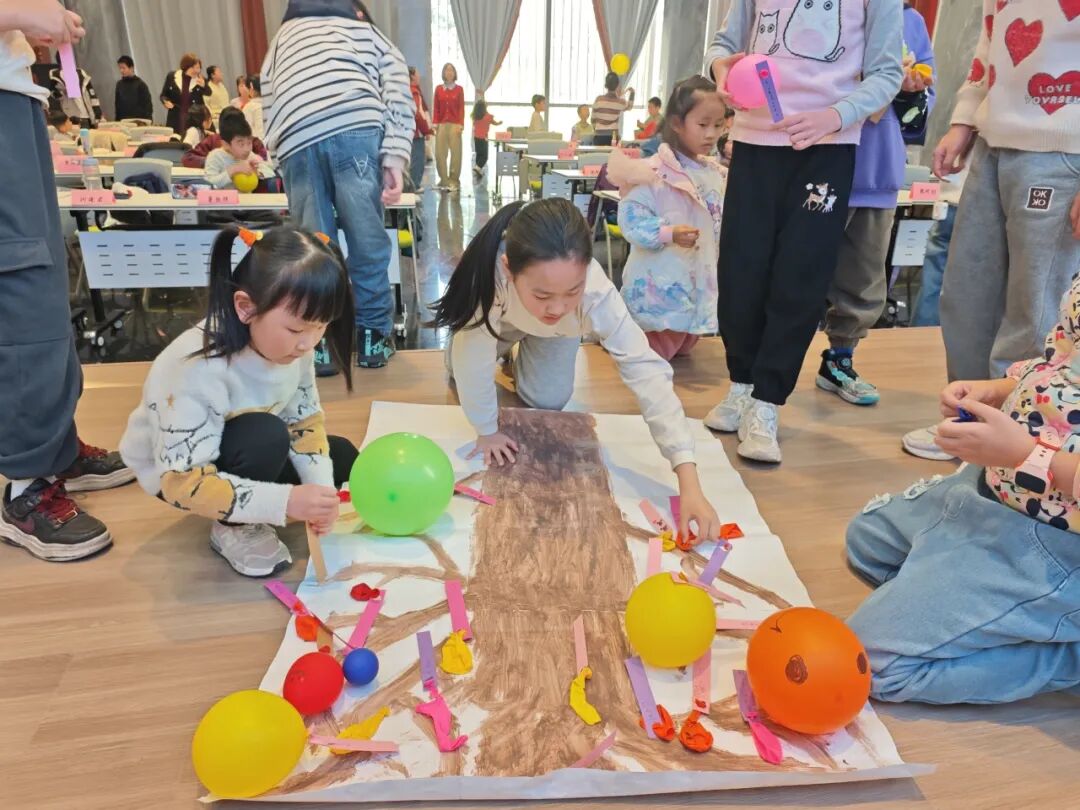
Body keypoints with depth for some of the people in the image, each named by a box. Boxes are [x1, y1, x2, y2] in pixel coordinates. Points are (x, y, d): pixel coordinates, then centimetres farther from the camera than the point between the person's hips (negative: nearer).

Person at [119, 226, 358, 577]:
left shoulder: (290, 344, -19)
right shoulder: (199, 369, -39)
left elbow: (305, 420, -8)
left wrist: (321, 486, -24)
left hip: (245, 454, 7)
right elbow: (185, 482, -36)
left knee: (341, 457, -4)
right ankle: (233, 528, -9)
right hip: (177, 473, -6)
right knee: (266, 436, -35)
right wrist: (285, 502, -43)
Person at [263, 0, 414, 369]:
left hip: (295, 139, 2)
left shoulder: (285, 34, 38)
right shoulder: (371, 32, 31)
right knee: (366, 237, 6)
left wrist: (279, 157, 25)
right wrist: (394, 158, 3)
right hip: (355, 129, -2)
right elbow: (399, 97, 12)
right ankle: (373, 335, 13)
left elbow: (268, 100, 25)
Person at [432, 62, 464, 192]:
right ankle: (444, 180, 8)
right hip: (442, 124, 2)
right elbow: (436, 108, 9)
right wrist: (435, 123, 0)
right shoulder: (438, 89, 9)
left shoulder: (459, 89, 4)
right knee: (439, 153, -1)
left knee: (455, 152, -4)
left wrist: (461, 124, -8)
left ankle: (454, 181, 3)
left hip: (454, 124, -2)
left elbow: (461, 108, 1)